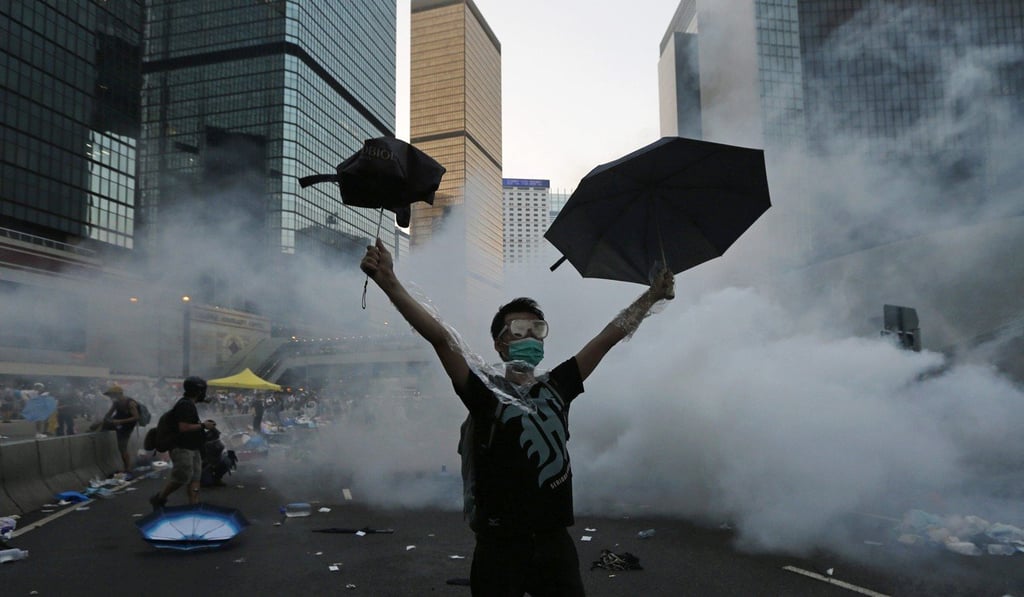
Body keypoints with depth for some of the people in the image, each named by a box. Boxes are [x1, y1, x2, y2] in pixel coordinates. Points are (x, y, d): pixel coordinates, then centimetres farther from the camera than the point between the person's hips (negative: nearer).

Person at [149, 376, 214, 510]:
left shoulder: (190, 405, 16)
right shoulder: (185, 405, -17)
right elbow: (183, 428, -26)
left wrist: (203, 424, 11)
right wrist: (202, 425, -16)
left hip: (192, 448, 10)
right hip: (182, 449, -10)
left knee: (195, 478, 6)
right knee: (182, 478, -6)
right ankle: (159, 499, 13)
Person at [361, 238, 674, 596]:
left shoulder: (557, 386, 7)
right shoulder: (485, 391, -5)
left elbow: (611, 335, 11)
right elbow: (440, 338, -18)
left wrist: (652, 296, 16)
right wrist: (390, 284, -28)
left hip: (555, 540, 4)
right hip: (501, 545, -4)